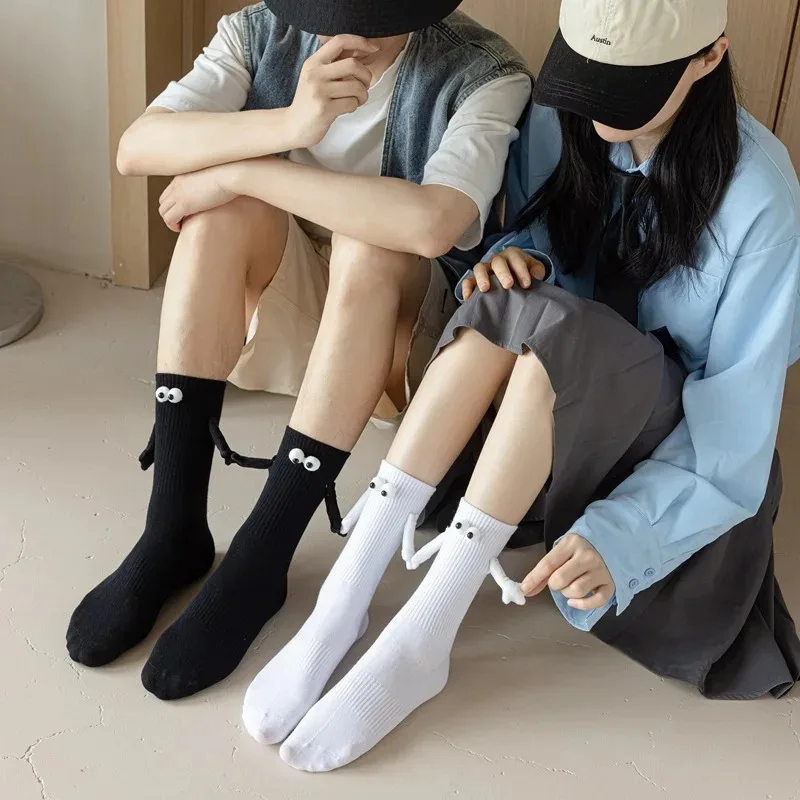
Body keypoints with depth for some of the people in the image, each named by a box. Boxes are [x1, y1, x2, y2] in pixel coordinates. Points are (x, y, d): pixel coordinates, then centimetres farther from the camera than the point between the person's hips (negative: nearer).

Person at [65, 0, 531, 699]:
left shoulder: (484, 73, -19)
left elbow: (432, 223, -38)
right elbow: (136, 148, -22)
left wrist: (239, 174, -32)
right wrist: (291, 123, -38)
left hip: (400, 343, -3)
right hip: (285, 315, 3)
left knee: (370, 240, -33)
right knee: (226, 202, -26)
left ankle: (258, 559, -29)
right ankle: (174, 530, -23)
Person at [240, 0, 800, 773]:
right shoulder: (555, 124, -7)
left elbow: (737, 420, -21)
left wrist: (620, 535, -35)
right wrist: (512, 257, -18)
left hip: (673, 438, -4)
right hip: (552, 397, 4)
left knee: (549, 330, -35)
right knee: (511, 304, -31)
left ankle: (417, 644, -32)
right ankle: (342, 602, -32)